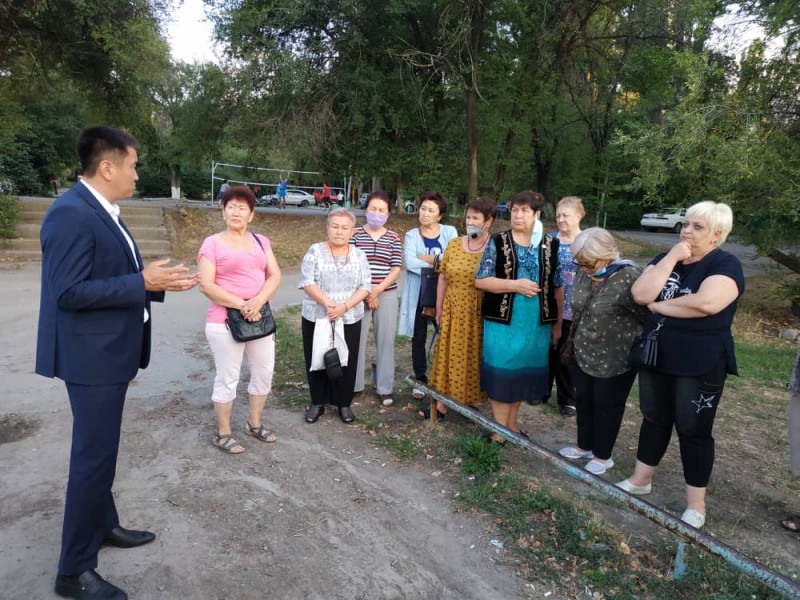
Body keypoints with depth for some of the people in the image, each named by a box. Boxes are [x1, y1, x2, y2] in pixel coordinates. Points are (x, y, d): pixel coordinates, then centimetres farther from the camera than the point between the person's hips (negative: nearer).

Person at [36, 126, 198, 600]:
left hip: (111, 351, 10)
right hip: (92, 355, -10)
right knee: (94, 455, 0)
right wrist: (143, 282, -24)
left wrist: (156, 280, 4)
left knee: (101, 450, 22)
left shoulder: (103, 211, 11)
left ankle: (104, 525, 40)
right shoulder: (71, 213, -20)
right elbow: (69, 292, -25)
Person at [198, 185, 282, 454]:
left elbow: (275, 276, 2)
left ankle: (254, 424, 33)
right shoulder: (212, 243, -4)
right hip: (225, 321, -5)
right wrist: (241, 305, -18)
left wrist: (258, 301, -16)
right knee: (227, 378, 5)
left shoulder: (261, 241, 10)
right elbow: (206, 285, -12)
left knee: (264, 373, 13)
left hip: (261, 318, 5)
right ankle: (223, 434, 22)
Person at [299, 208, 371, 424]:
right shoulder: (315, 251, -3)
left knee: (346, 362, 7)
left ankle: (344, 403, 23)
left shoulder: (359, 255, 3)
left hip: (349, 320, 1)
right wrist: (327, 303, -22)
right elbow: (307, 282, -11)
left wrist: (345, 305, -17)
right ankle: (317, 402, 24)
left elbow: (364, 287, -2)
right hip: (316, 318, -1)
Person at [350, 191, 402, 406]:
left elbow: (396, 269, 0)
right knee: (357, 339, 3)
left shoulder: (394, 238, 6)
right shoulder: (355, 234, 2)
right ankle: (354, 384, 18)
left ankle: (385, 387, 16)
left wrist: (377, 290, -12)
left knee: (385, 340, 5)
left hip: (387, 295, 1)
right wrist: (366, 292, -10)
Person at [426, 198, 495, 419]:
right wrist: (439, 309, 8)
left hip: (480, 314, -3)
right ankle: (441, 404, 18)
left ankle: (472, 401, 25)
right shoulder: (454, 244, 5)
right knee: (449, 357, 9)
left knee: (475, 358, 7)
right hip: (453, 312, 4)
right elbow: (443, 278, 9)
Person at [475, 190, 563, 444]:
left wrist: (558, 323, 7)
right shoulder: (498, 242, -3)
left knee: (524, 371, 12)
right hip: (502, 319, -3)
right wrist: (516, 285, -16)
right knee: (501, 371, 2)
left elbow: (558, 287, 8)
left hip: (537, 322, 3)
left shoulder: (550, 245, 5)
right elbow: (480, 281, -7)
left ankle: (511, 422, 29)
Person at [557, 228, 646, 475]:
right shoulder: (585, 274, -1)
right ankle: (584, 446, 39)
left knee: (607, 406, 10)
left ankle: (602, 456, 29)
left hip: (615, 359, -7)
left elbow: (649, 316, -16)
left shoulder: (629, 277, -24)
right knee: (583, 401, 18)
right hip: (583, 354, 7)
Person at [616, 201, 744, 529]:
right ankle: (640, 479, 34)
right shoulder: (665, 259, 5)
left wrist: (659, 305, -17)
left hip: (700, 366, -5)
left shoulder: (725, 264, -12)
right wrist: (672, 257, -14)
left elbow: (707, 303, -31)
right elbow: (640, 294, -11)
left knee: (693, 430, 7)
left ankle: (696, 503, 23)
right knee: (654, 419, 17)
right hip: (656, 357, 5)